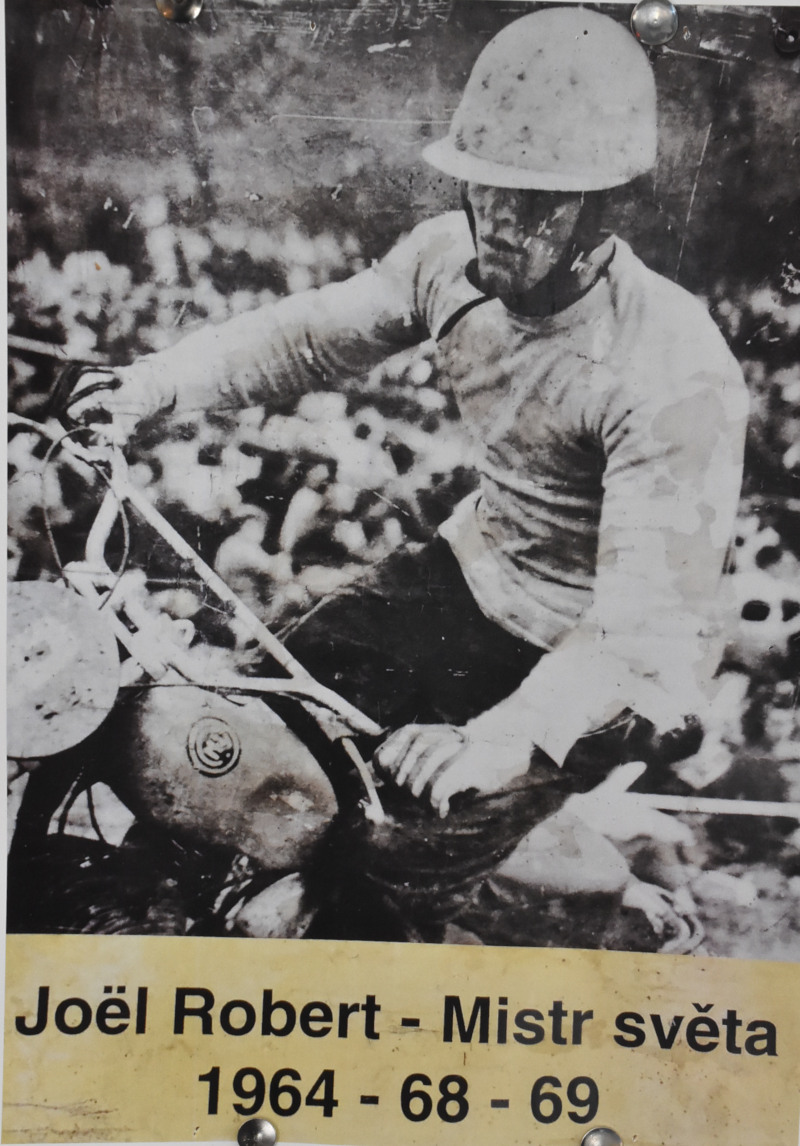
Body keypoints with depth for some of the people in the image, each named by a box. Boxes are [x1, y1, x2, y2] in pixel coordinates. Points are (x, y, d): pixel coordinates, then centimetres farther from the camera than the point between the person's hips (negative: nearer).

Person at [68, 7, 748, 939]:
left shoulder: (675, 373, -31)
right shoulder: (456, 257, -11)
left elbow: (648, 625, -33)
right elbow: (313, 334, -1)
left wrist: (503, 740, -46)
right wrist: (158, 382, -14)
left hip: (598, 653, -6)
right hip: (478, 568, 6)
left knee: (401, 868, -13)